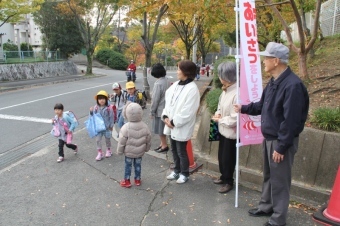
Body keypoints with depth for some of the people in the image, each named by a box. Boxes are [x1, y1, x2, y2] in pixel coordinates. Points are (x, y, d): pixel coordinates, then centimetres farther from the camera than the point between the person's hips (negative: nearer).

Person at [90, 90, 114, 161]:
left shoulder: (109, 108, -17)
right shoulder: (96, 107, -9)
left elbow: (111, 117, -9)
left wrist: (111, 126, -5)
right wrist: (91, 111, -19)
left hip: (107, 127, -2)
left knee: (107, 139, 16)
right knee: (98, 139, 3)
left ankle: (108, 150, 40)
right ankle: (100, 153, 17)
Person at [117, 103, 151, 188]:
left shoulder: (126, 127, -23)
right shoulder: (144, 126, -9)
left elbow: (122, 142, -15)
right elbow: (148, 140, 2)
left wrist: (119, 151, 0)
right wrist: (146, 148, 18)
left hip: (129, 152, -3)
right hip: (140, 152, 3)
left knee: (128, 165, 12)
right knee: (138, 165, 17)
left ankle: (127, 181, 23)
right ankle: (137, 180, 31)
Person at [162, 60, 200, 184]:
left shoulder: (192, 89, -18)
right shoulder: (175, 85, 6)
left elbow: (188, 112, -21)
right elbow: (168, 101, 9)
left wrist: (174, 122, -17)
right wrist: (165, 116, -5)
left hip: (181, 127, -7)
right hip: (171, 125, 8)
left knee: (181, 152, 7)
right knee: (174, 150, 20)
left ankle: (184, 174, 28)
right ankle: (177, 170, 39)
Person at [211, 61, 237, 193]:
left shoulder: (237, 94, -27)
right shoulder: (225, 90, 2)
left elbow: (235, 119, -29)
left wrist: (220, 120, -15)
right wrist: (217, 113, -3)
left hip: (231, 132, -8)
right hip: (223, 130, 9)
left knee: (228, 158, 8)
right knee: (221, 156, 22)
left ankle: (229, 182, 29)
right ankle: (224, 177, 43)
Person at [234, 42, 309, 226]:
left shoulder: (292, 85, -24)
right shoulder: (273, 82, 7)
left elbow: (290, 120, -25)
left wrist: (281, 147, -22)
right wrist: (244, 108, 22)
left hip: (281, 142, -9)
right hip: (268, 138, 9)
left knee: (279, 181, 5)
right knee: (268, 176, 22)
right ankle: (265, 207, 40)